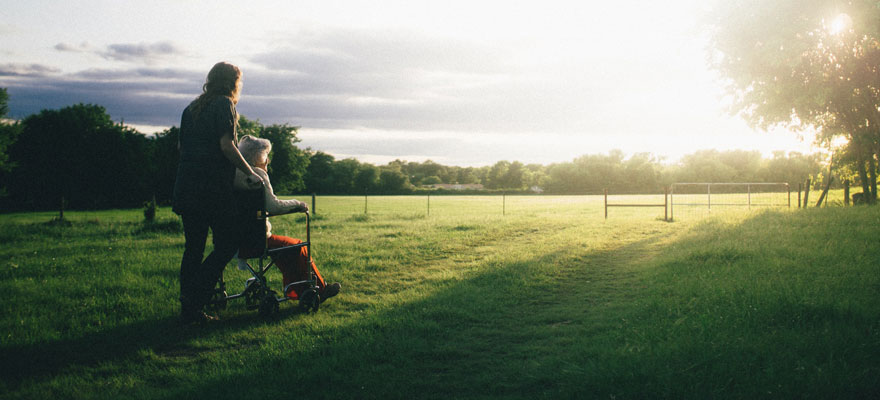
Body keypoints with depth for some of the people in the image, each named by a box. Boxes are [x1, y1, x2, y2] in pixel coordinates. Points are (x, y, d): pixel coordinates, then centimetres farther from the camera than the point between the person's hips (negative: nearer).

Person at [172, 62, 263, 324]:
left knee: (193, 247, 11)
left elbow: (180, 146, 21)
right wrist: (250, 173, -6)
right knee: (228, 243, 1)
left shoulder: (191, 108, 19)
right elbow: (226, 146, -13)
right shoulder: (224, 105, -4)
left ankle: (188, 310, 12)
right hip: (213, 188, -8)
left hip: (186, 186, 8)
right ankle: (194, 300, -9)